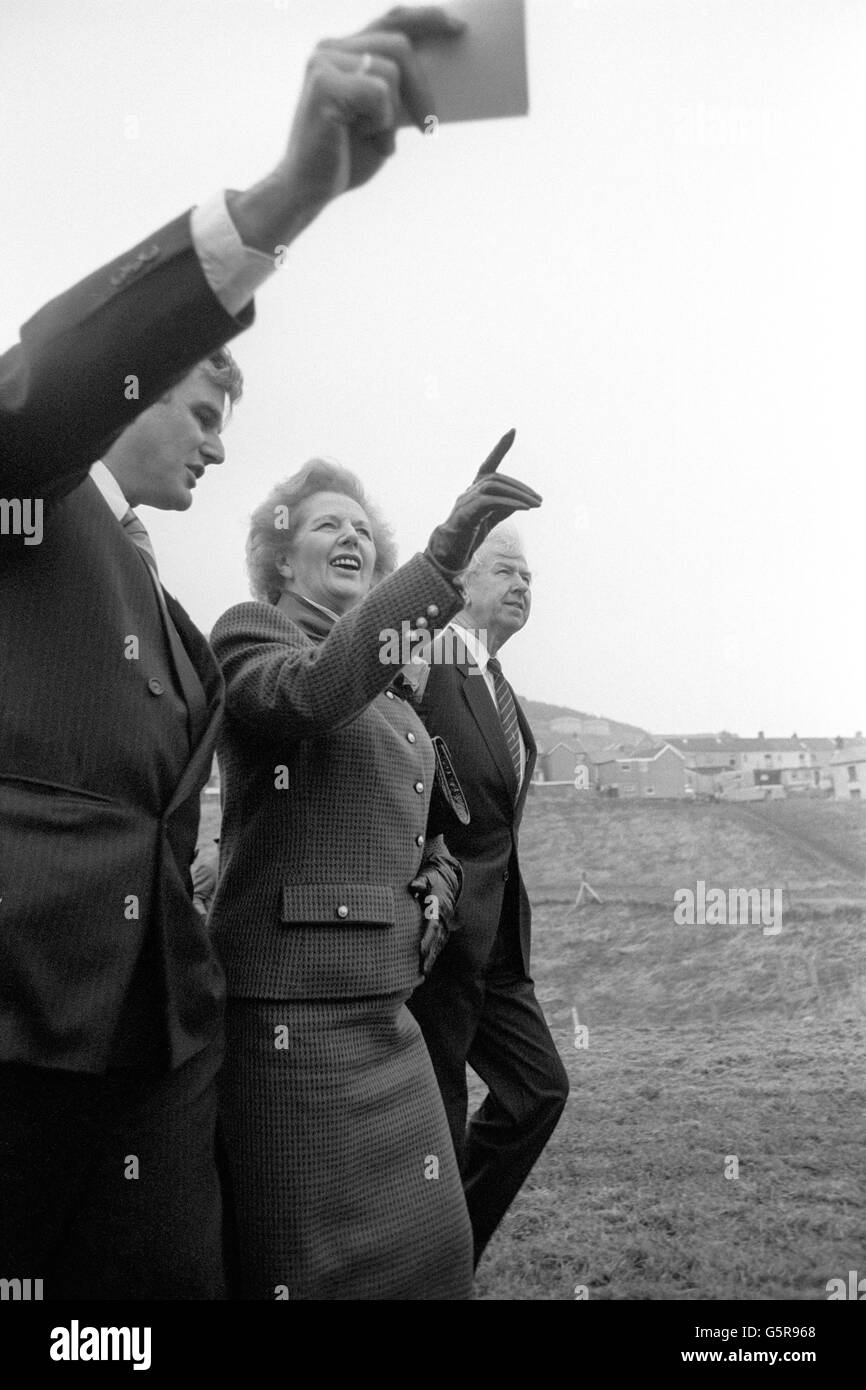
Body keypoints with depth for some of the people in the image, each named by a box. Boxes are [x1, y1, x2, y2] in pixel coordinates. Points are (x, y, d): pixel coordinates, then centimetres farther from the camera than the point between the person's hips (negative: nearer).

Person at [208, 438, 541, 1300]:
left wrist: (435, 876, 8)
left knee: (427, 1244, 10)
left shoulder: (389, 695, 20)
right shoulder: (247, 634, -3)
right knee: (313, 1261, 0)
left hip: (386, 999, 8)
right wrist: (442, 559, -37)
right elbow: (315, 689, -27)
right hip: (291, 1002, -7)